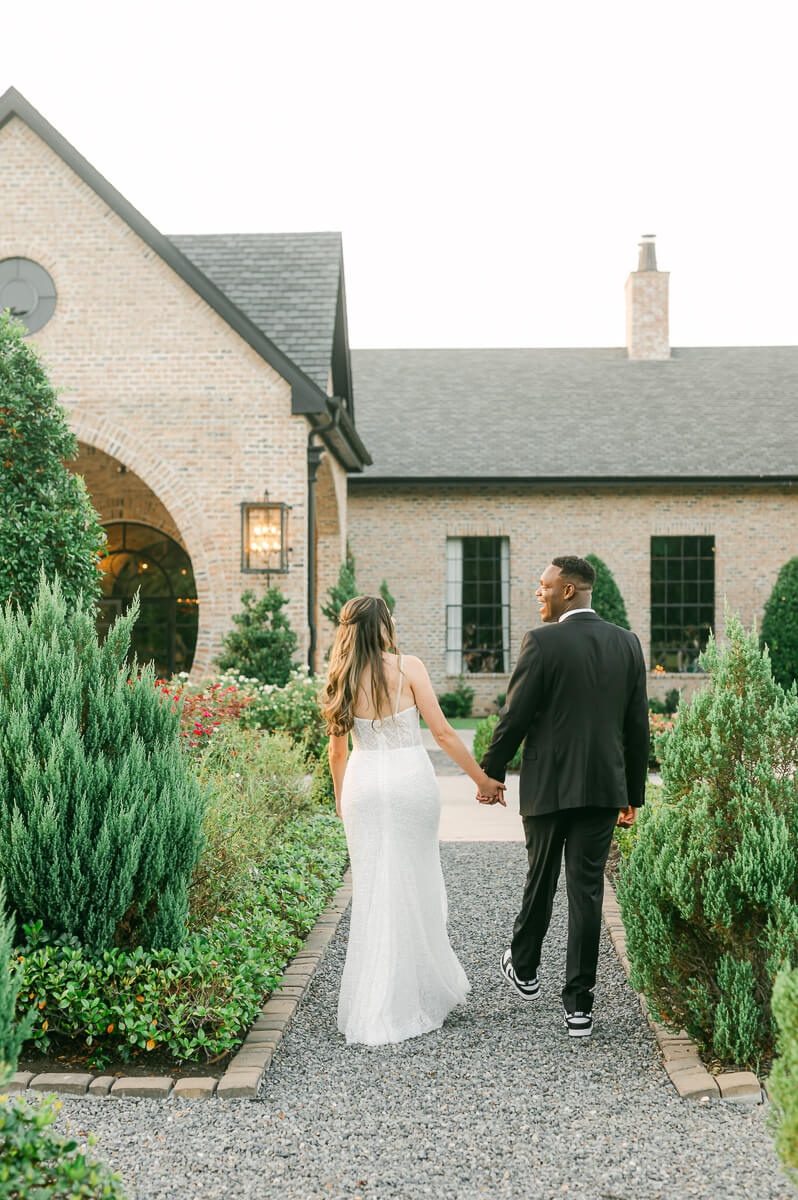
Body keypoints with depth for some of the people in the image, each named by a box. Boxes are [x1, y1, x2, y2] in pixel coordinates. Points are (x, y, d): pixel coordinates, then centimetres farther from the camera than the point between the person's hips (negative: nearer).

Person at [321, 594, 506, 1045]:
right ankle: (423, 988, 21)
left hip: (363, 784, 2)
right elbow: (442, 731, -7)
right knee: (416, 888, 10)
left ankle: (373, 1008, 10)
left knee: (374, 890, 7)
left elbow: (337, 747, 10)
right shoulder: (408, 667, -7)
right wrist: (482, 778, 1)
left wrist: (339, 794, 25)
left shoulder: (342, 678, 2)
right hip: (411, 780, -2)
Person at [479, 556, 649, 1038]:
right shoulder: (628, 643, 4)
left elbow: (514, 718, -11)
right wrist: (634, 793, 15)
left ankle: (524, 969, 38)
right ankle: (579, 1005, 6)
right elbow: (638, 727, 7)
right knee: (587, 890, 5)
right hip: (605, 786, 3)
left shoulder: (542, 642, -12)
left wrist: (490, 776, 3)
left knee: (541, 881, 16)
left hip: (548, 785, -3)